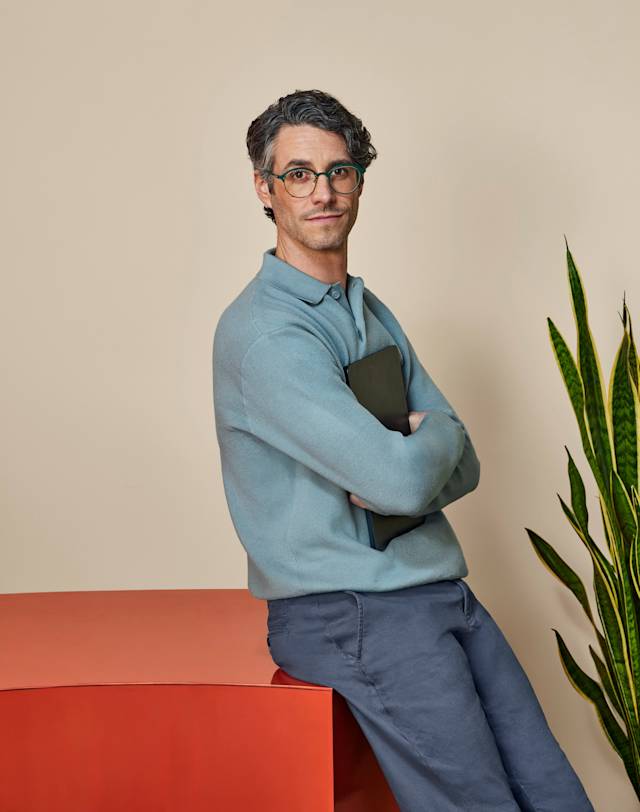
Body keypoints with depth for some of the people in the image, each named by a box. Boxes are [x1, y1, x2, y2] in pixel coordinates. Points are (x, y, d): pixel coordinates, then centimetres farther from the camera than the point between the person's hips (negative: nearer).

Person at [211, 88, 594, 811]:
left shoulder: (374, 315, 15)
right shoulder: (260, 330, -14)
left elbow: (462, 466, 12)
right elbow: (403, 479, -22)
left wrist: (407, 460, -10)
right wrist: (438, 432, 0)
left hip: (441, 588, 8)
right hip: (346, 611, -7)